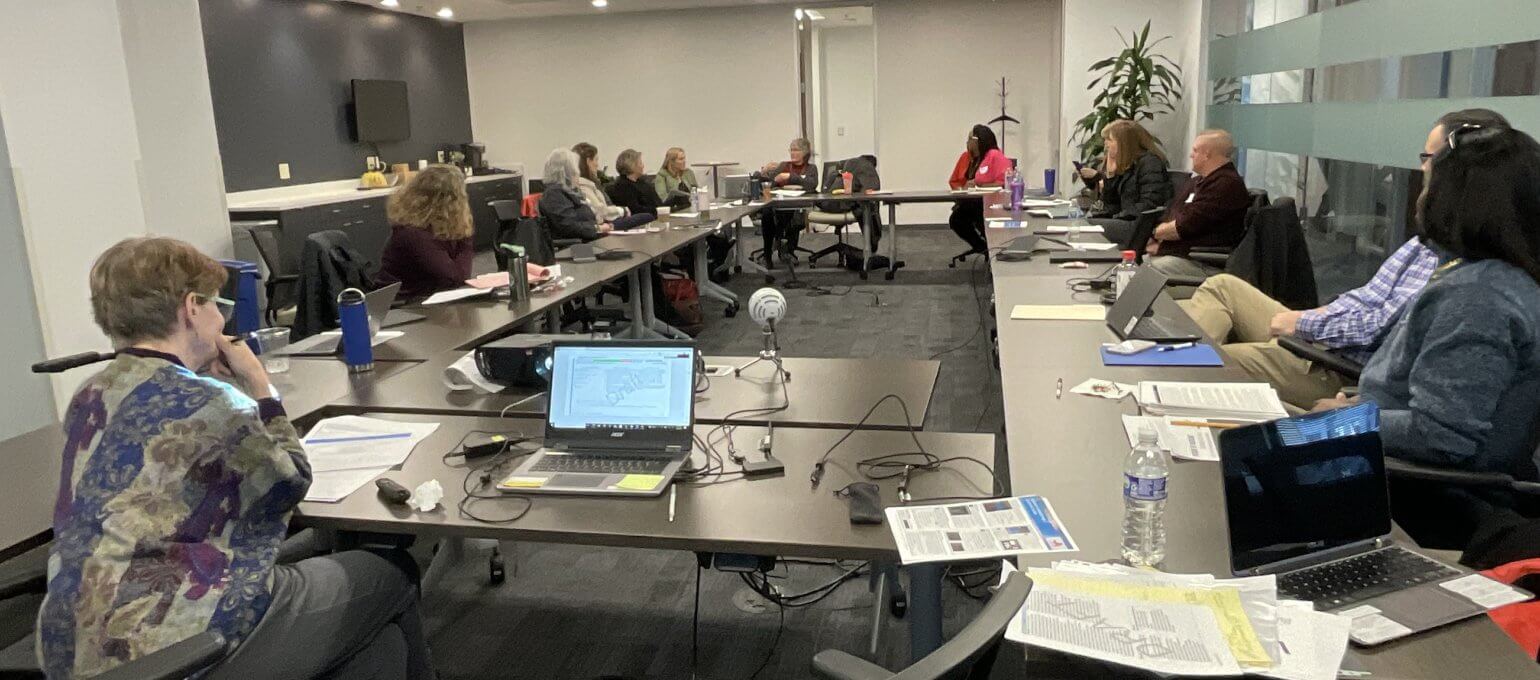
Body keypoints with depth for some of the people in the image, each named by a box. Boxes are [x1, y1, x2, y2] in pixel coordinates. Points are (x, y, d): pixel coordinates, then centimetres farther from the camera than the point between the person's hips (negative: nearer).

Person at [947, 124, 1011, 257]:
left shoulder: (995, 155, -9)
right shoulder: (965, 156, 10)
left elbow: (1003, 182, -16)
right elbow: (954, 181, 16)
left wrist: (978, 186, -17)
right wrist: (962, 189, -7)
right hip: (969, 202, 6)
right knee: (955, 220, -16)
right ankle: (981, 246, 7)